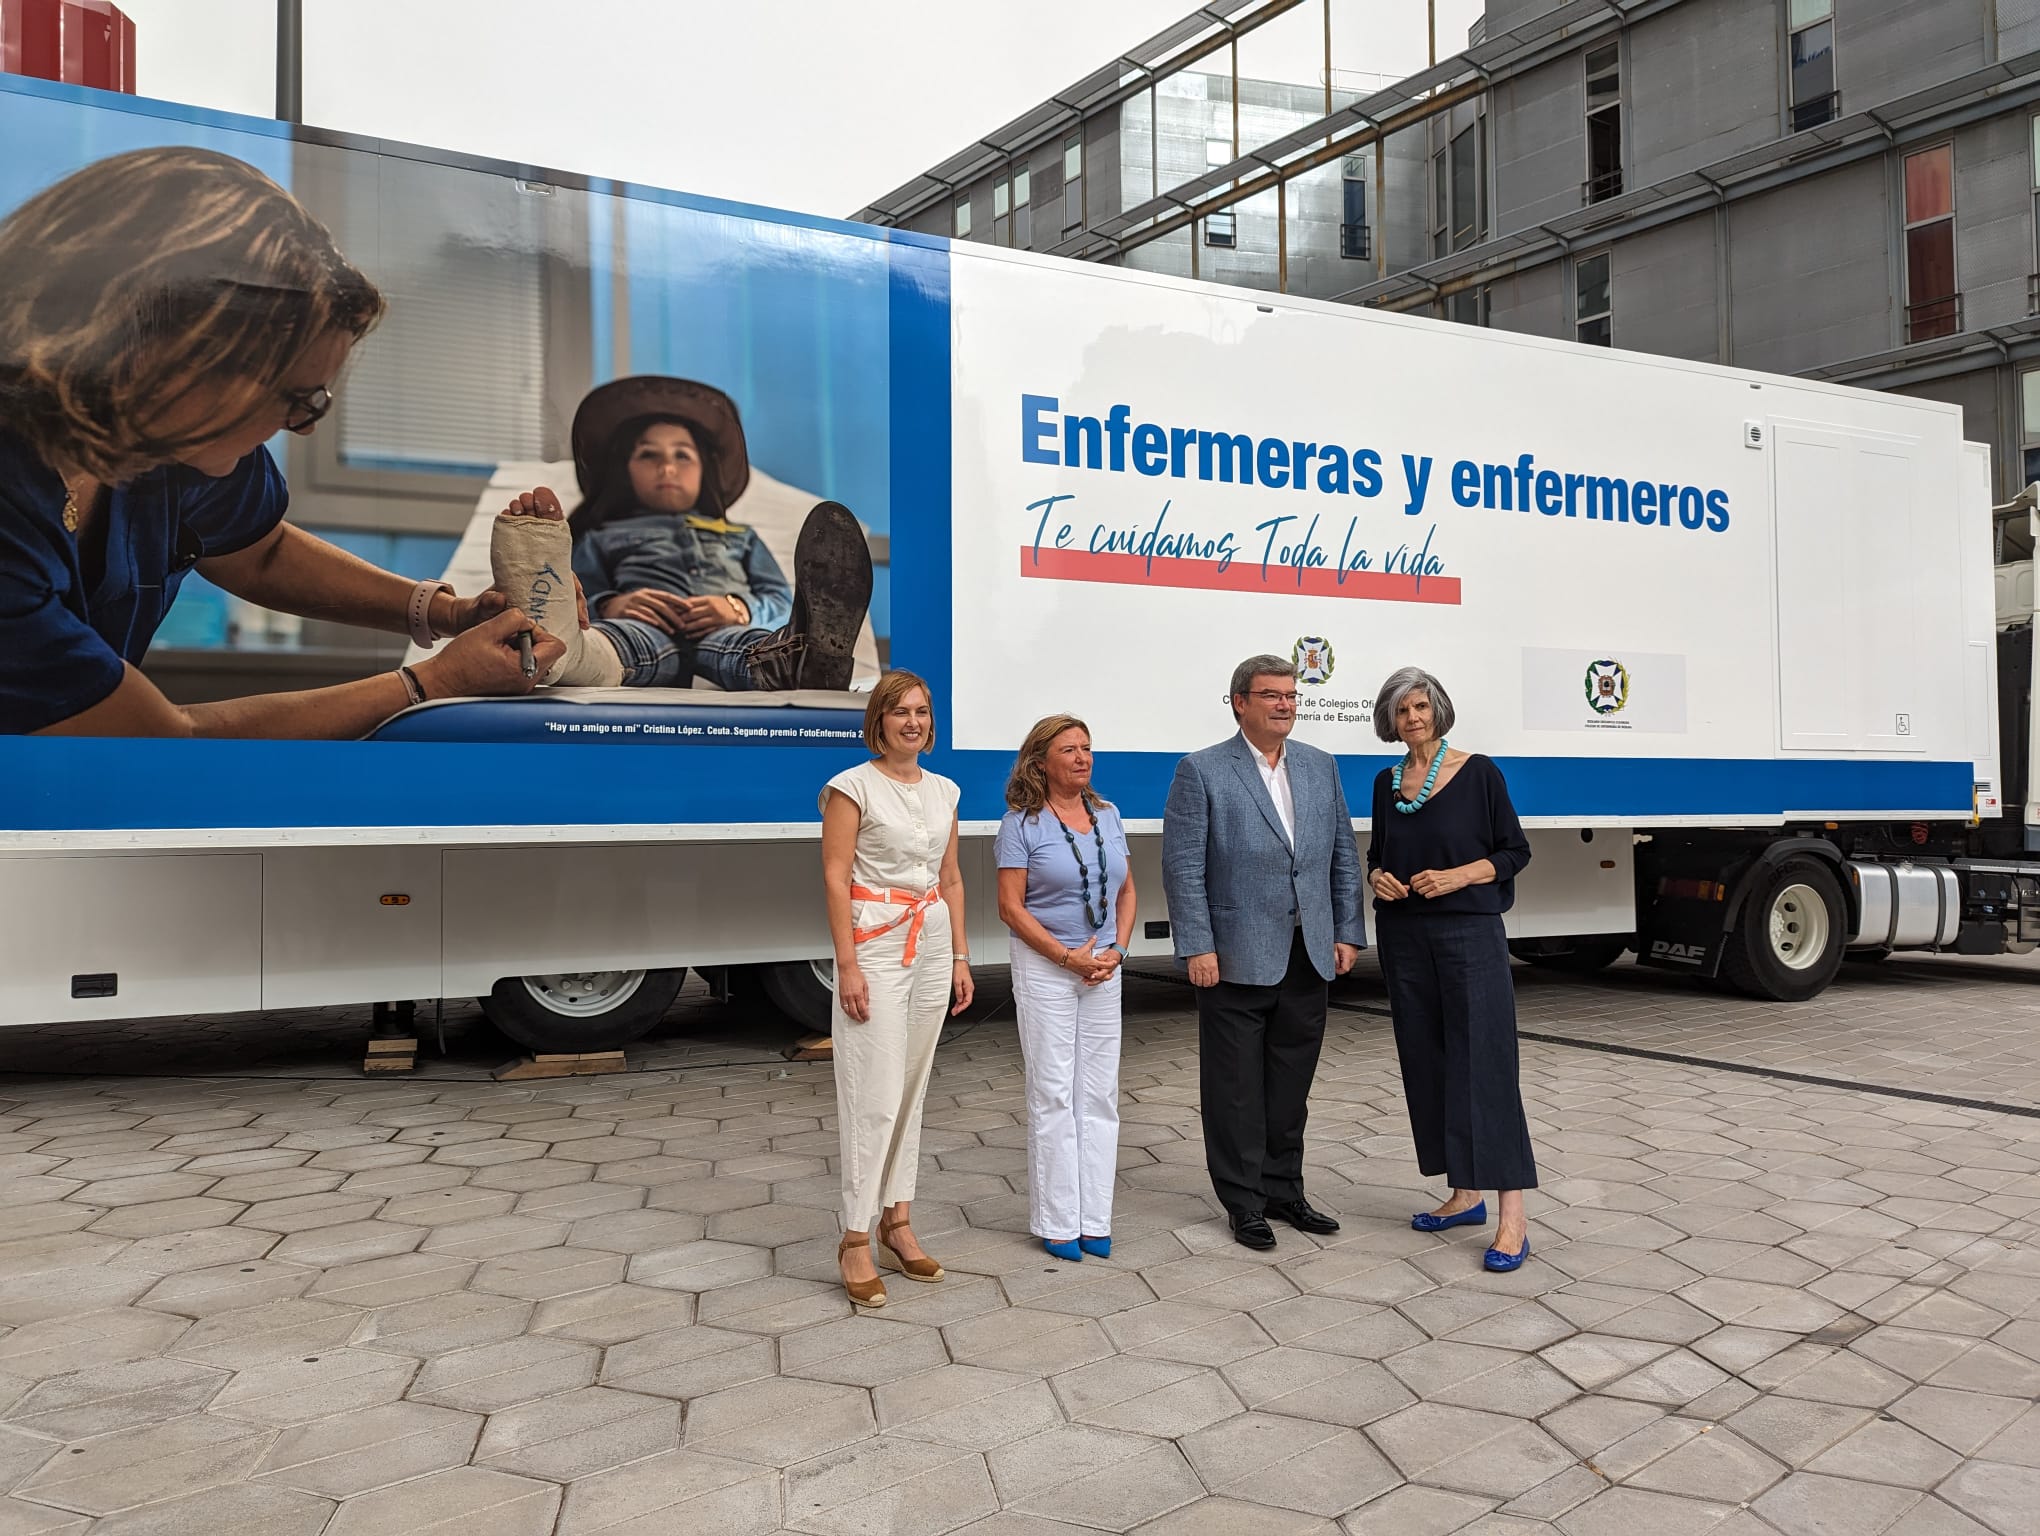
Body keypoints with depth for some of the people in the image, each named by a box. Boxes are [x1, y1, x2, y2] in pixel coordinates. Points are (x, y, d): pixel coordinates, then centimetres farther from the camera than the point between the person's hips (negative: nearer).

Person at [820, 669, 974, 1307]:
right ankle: (855, 1241, 0)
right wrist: (848, 966, -16)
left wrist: (960, 957, 10)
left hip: (932, 946, 6)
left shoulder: (943, 791, 11)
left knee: (912, 1089, 10)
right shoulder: (853, 786, -7)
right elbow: (836, 878, -11)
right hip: (876, 945, -6)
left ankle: (896, 1224, 19)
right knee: (876, 1094, -8)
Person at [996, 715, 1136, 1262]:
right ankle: (1057, 1222, 9)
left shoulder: (1107, 816, 7)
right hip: (1044, 970, -5)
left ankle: (1094, 1219, 17)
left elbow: (1126, 891, 13)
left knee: (1099, 1094, 7)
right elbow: (1011, 908, -11)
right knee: (1053, 1094, -1)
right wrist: (1068, 957, -16)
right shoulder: (1022, 824, -8)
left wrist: (1117, 950, -3)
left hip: (1104, 972, 5)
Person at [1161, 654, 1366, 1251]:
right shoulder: (1201, 771, -5)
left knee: (1291, 1085, 13)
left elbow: (1344, 855, 13)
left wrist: (1348, 932, 6)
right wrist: (1197, 948, -14)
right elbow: (1183, 866, -9)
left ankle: (1284, 1191, 28)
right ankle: (1244, 1202, 17)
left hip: (1308, 956, 5)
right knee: (1237, 1089, 5)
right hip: (1237, 959, -4)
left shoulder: (1321, 766, 11)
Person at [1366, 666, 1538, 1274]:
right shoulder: (1386, 783, 10)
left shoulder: (1478, 773, -3)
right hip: (1404, 937, 5)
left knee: (1485, 1063, -10)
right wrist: (1378, 877, -2)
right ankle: (1465, 1195, 20)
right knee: (1427, 1064, 8)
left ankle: (1512, 1216, -10)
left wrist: (1459, 875, -16)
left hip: (1469, 933, -5)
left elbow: (1515, 851, -1)